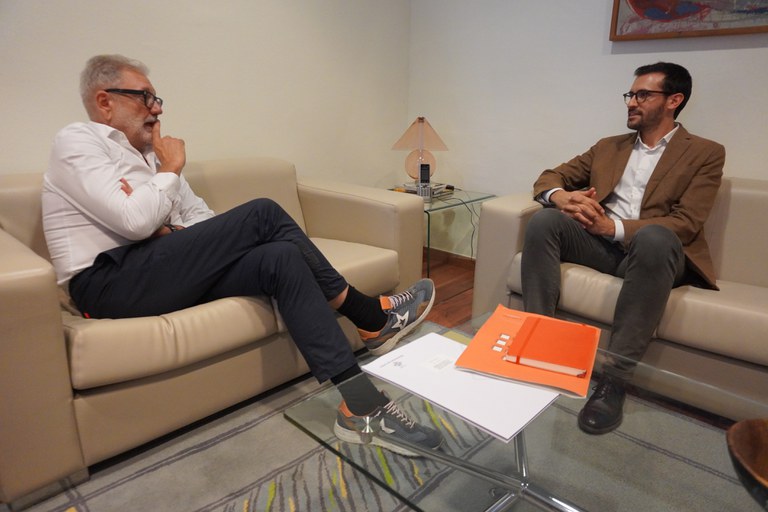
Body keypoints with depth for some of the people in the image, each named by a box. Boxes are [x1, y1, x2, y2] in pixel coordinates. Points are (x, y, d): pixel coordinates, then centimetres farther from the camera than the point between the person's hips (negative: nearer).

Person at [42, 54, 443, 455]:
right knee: (263, 214, -20)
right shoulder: (76, 142, -2)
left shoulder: (150, 153, 23)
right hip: (109, 283, -8)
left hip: (162, 271, 8)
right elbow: (135, 221, -18)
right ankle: (371, 318, -13)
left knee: (281, 259, -19)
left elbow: (201, 215, 18)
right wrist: (171, 169, -2)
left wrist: (176, 237, -4)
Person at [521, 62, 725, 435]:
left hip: (655, 249, -3)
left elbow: (686, 223, -7)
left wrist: (615, 227, -22)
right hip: (601, 243, 4)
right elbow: (549, 177, 15)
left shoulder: (705, 153, 7)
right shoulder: (608, 147, 20)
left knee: (653, 237, -39)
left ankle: (614, 378, -34)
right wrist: (560, 196, -11)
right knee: (544, 221, -24)